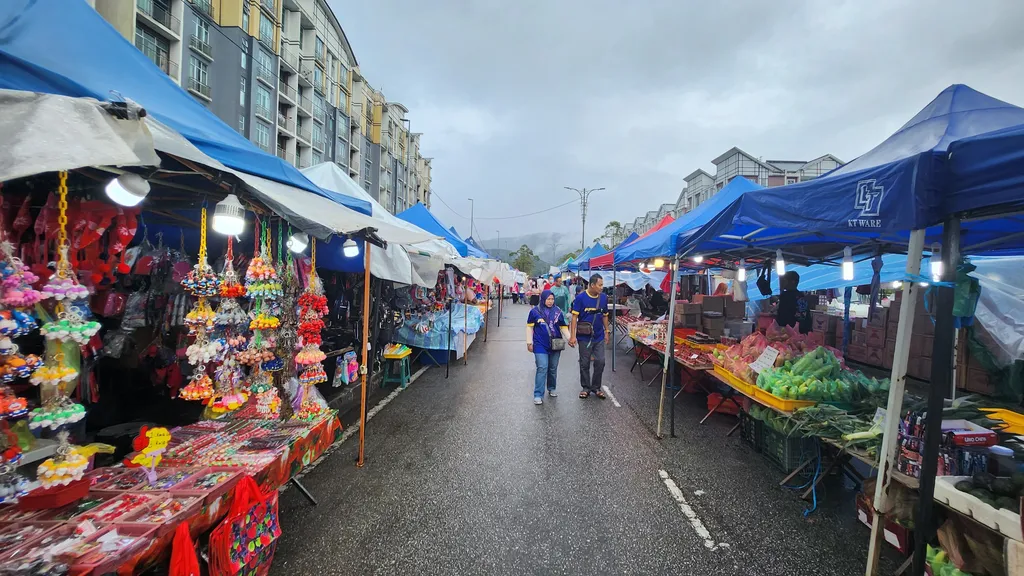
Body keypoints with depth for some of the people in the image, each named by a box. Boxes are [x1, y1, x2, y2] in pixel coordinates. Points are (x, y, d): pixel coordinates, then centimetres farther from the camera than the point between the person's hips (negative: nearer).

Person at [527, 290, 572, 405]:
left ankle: (551, 389, 34)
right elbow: (530, 327, 4)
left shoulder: (557, 311, 4)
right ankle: (538, 395, -6)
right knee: (542, 368, -10)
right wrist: (529, 342, 2)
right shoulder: (535, 311, -2)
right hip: (540, 345, -3)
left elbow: (563, 327, 9)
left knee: (553, 368, 14)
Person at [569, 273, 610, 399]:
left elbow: (605, 316, 12)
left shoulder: (604, 297, 1)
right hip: (584, 336, -3)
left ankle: (596, 387, 21)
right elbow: (574, 316, -11)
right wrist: (572, 335, -15)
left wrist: (607, 331, 13)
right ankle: (586, 388, 23)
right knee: (584, 363, 8)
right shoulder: (580, 297, -12)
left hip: (599, 336, 3)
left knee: (600, 362, 4)